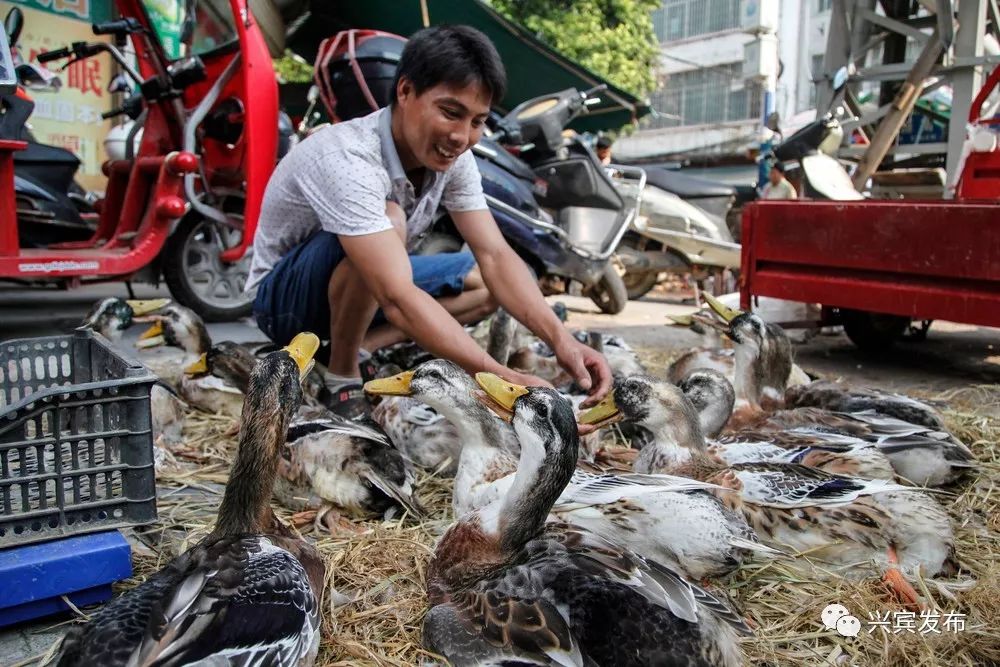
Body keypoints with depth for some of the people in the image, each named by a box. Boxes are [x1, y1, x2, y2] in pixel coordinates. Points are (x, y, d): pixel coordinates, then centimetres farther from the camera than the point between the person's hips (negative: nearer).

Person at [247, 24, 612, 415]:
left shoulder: (452, 158, -11)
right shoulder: (348, 161, -34)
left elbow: (495, 256, -16)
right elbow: (398, 299, -42)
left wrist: (560, 340, -31)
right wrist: (502, 378, -47)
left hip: (367, 286, 7)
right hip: (284, 296, -7)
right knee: (390, 221, -35)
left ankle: (359, 346, -10)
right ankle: (340, 373, -15)